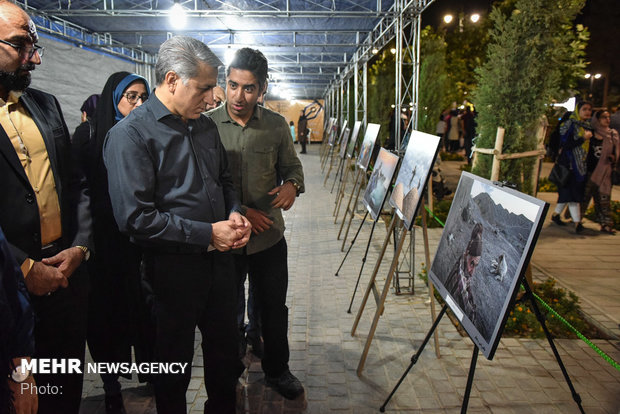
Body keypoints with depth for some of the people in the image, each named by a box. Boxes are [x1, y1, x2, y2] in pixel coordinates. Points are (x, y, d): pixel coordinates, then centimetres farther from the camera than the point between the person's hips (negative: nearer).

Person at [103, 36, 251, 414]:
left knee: (226, 349, 21)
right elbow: (136, 218, -21)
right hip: (174, 267, -6)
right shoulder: (130, 134, -15)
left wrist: (235, 215, -2)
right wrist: (207, 234, -21)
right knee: (175, 361, 14)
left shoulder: (205, 126, 7)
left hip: (219, 257, 7)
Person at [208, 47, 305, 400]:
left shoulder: (277, 125, -2)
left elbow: (292, 165, 10)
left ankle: (277, 371, 39)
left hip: (270, 236, 2)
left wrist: (292, 185, -13)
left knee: (275, 308, 15)